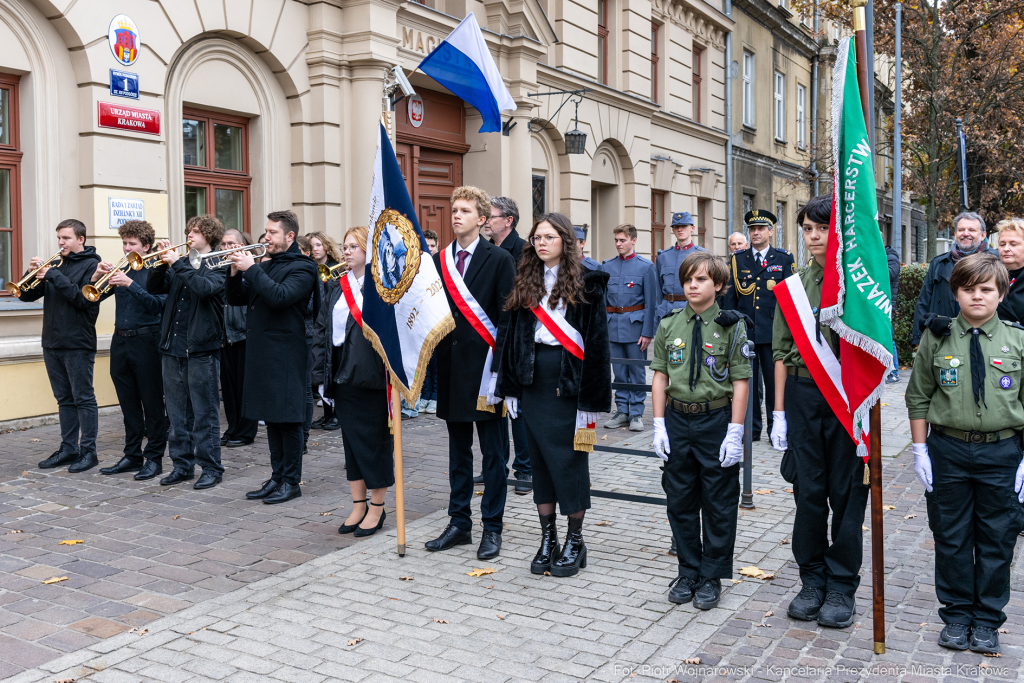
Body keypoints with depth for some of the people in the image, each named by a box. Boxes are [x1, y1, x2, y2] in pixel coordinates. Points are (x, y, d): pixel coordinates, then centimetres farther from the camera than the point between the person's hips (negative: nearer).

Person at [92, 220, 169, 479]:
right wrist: (97, 276, -10)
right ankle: (132, 456, 22)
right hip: (120, 341, 6)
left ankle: (154, 458, 8)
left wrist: (130, 284, -25)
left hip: (146, 341, -6)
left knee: (153, 404, 0)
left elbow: (157, 305, -17)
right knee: (129, 404, 13)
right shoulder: (120, 270, 11)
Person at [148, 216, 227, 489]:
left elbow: (205, 287, -21)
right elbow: (153, 288, 10)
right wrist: (163, 262, -3)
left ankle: (211, 468, 7)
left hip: (202, 348, -6)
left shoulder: (218, 266, -2)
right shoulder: (180, 263, 15)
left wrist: (178, 264, -18)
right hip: (173, 346, 6)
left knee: (205, 412, -1)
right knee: (177, 412, 11)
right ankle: (182, 464, 21)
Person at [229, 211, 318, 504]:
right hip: (261, 353, 8)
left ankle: (291, 481, 7)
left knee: (288, 419, -2)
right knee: (271, 418, 13)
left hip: (286, 355, -8)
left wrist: (252, 269, -19)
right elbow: (236, 299, 14)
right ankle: (277, 477, 21)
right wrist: (236, 272, -3)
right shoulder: (264, 265, 16)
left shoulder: (302, 267, -7)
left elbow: (280, 296, -23)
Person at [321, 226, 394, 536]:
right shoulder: (338, 286, 13)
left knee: (375, 438, 3)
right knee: (351, 439, 11)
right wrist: (325, 373, 9)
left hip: (371, 373, -6)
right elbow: (325, 328, 14)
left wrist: (392, 370, -17)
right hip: (343, 372, 6)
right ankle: (359, 505, 21)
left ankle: (377, 507, 15)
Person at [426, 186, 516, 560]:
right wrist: (436, 359, 1)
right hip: (451, 366, 5)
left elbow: (507, 315, -7)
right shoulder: (438, 261, 10)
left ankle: (492, 527, 13)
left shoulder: (499, 259, -3)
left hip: (485, 364, -5)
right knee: (458, 449, 13)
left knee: (493, 451, 4)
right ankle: (459, 523, 23)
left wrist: (500, 364, -14)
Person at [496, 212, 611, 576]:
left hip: (569, 380, -5)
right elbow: (514, 335, 11)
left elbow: (596, 340, -8)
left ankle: (575, 540, 16)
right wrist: (510, 388, 7)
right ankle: (548, 538, 21)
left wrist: (592, 396, -13)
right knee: (540, 458, 10)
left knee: (569, 459, 1)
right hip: (533, 379, 5)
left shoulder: (586, 283, -4)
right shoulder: (525, 284, 10)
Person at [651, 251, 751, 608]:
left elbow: (740, 383, -7)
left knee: (718, 504, 6)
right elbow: (660, 377, 6)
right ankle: (688, 572, 25)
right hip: (677, 420, 3)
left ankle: (711, 577, 20)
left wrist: (735, 432, -11)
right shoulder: (669, 325, 4)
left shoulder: (731, 326, -5)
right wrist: (659, 425, 1)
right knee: (680, 501, 11)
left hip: (716, 420, -3)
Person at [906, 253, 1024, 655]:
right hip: (947, 449, 0)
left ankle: (987, 621, 23)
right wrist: (920, 449, 1)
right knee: (951, 536, 9)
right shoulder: (936, 338, -1)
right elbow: (918, 398, 5)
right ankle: (956, 616, 24)